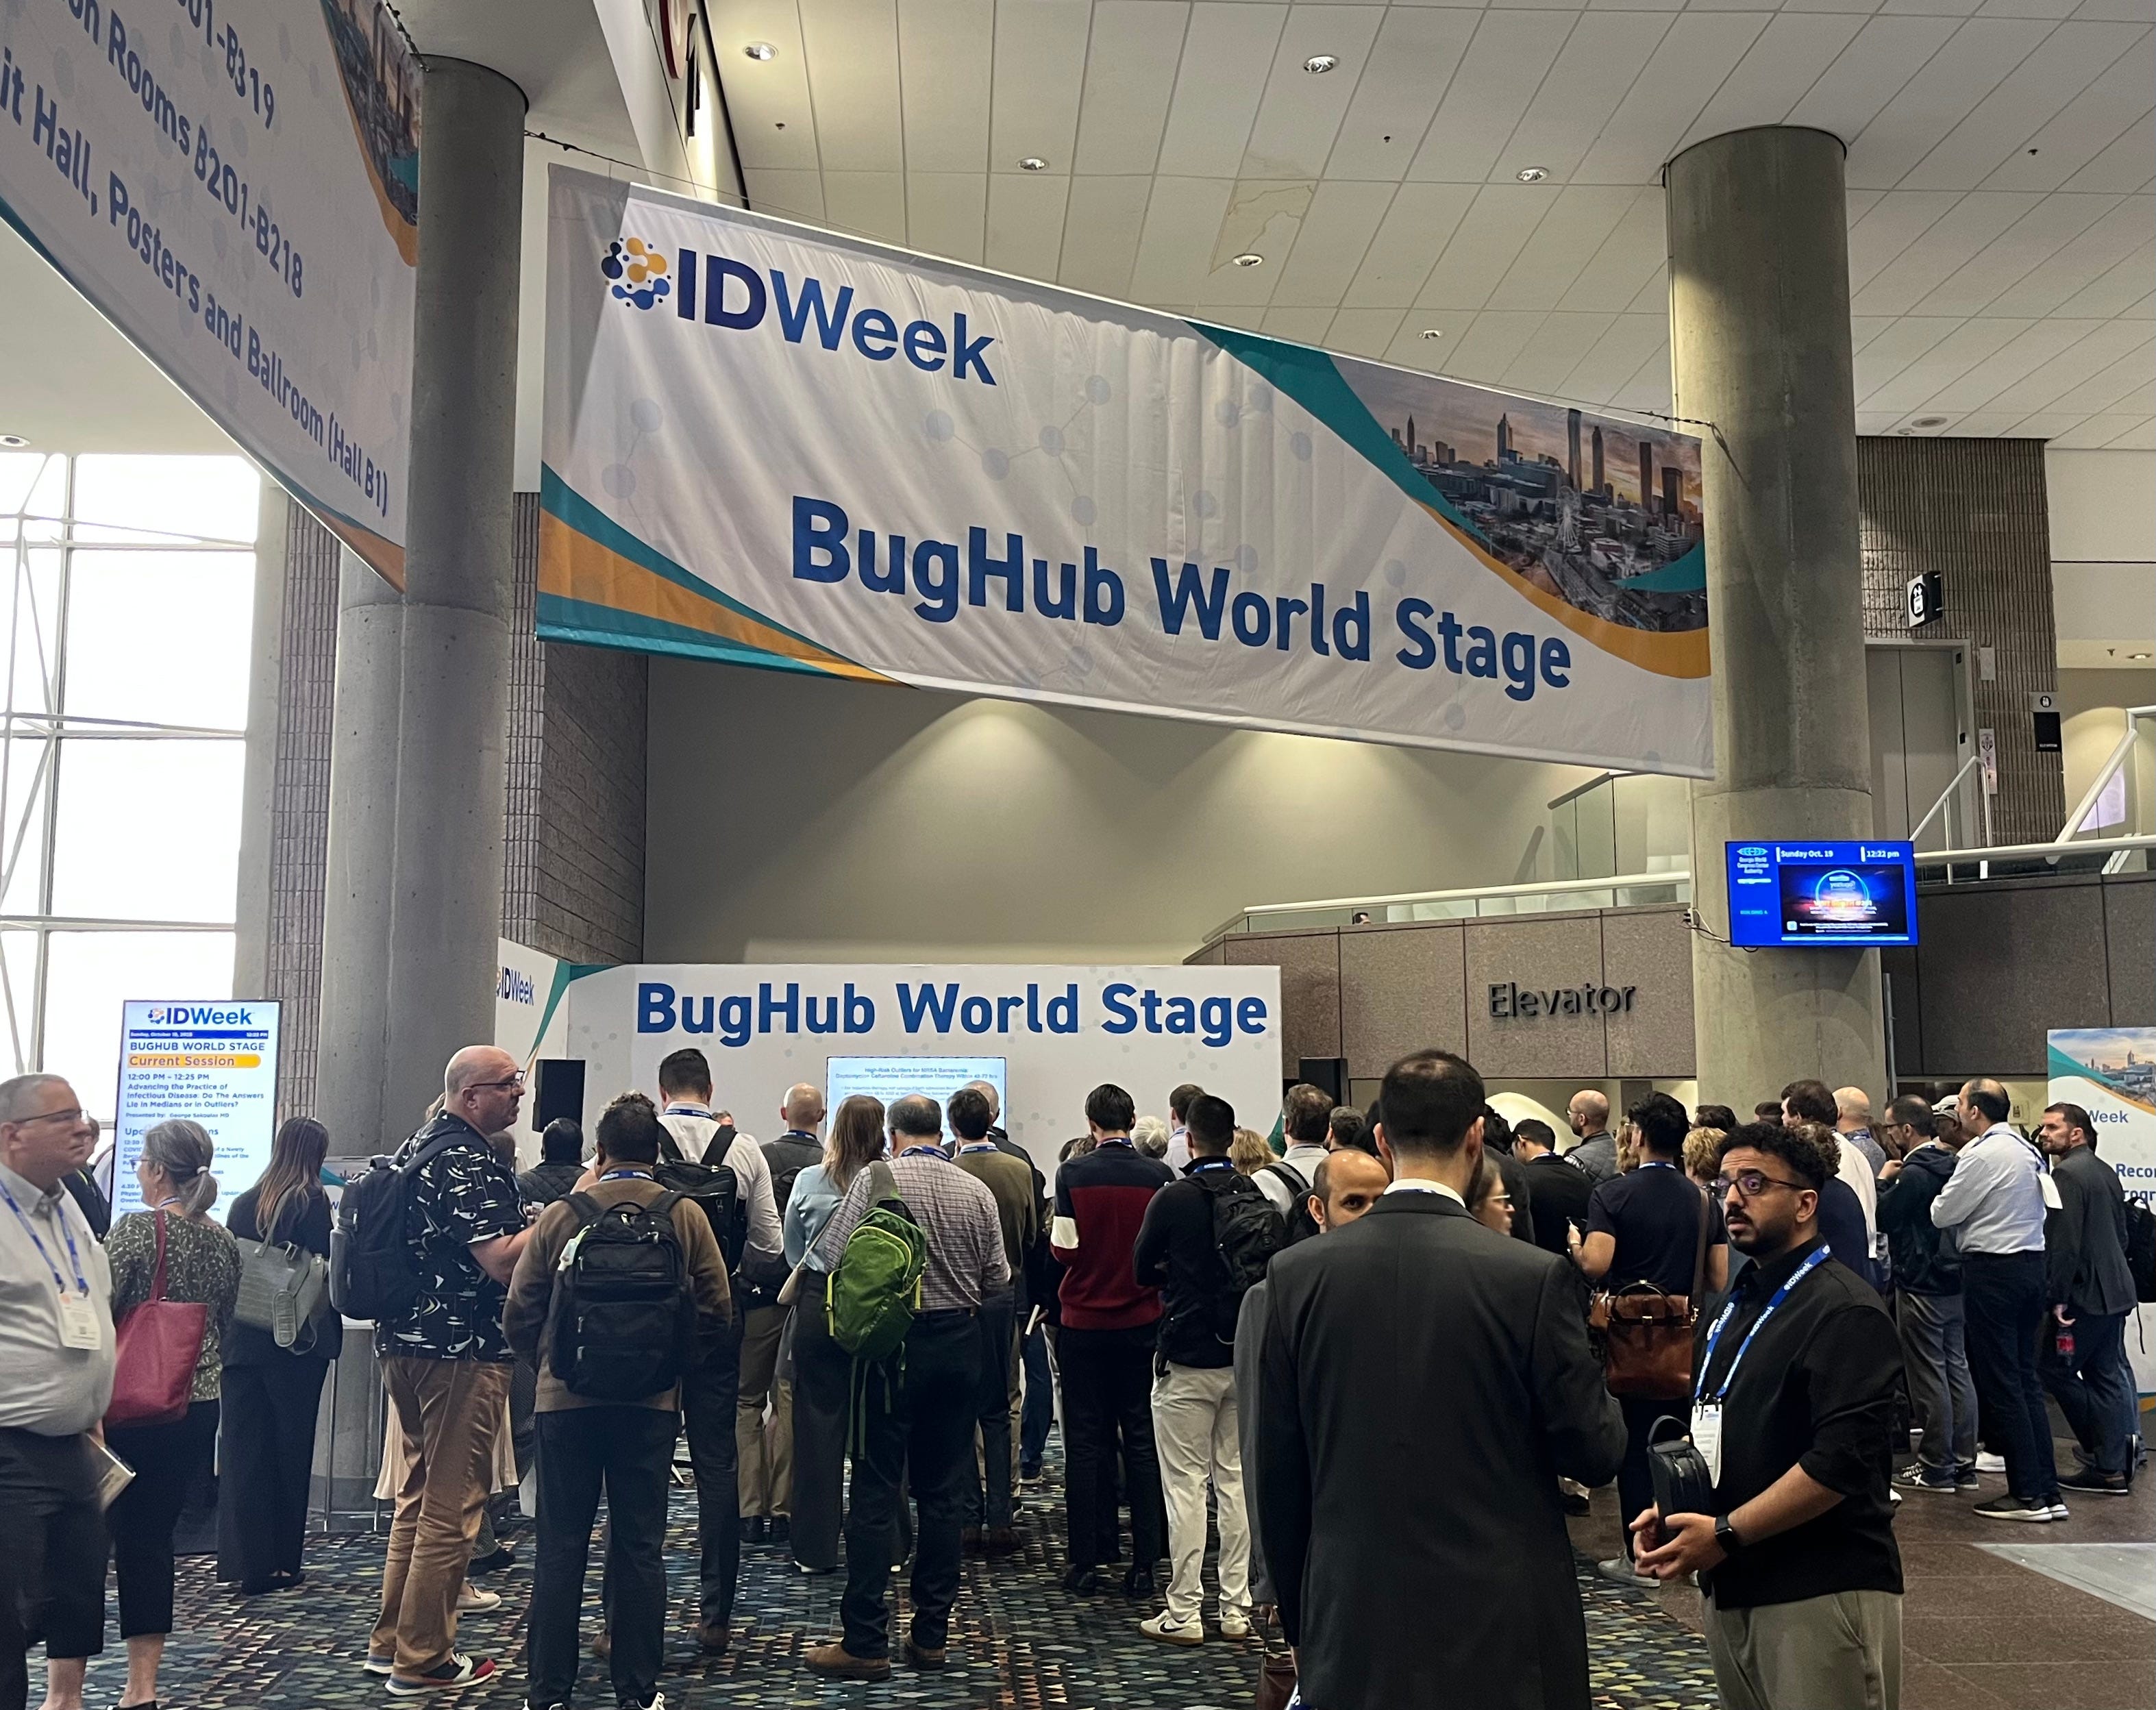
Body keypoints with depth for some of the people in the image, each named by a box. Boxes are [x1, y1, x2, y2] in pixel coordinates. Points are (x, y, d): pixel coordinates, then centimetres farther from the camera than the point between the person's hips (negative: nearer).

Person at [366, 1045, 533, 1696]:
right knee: (452, 1505, -1)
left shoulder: (415, 1148, 13)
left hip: (404, 1342, 10)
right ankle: (424, 1660, 5)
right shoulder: (472, 1164, -18)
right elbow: (503, 1262, -25)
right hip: (462, 1350, -10)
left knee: (418, 1493, 19)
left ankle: (391, 1641, 26)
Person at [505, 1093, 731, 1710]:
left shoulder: (561, 1214, -3)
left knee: (560, 1547, 9)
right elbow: (717, 1308, -3)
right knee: (639, 1548, 9)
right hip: (650, 1403, 0)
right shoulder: (685, 1215, -3)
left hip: (566, 1398, 0)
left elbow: (518, 1315, -1)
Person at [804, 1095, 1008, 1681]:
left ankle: (866, 1643, 2)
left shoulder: (877, 1179, -8)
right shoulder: (977, 1191, 2)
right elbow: (998, 1278, 4)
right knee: (941, 1491, 11)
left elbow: (831, 1255, -11)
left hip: (894, 1341, -4)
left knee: (876, 1491, 0)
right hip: (959, 1342, 4)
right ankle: (932, 1635, 17)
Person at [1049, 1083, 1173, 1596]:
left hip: (1084, 1323, -1)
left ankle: (1086, 1562, 9)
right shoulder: (1158, 1176, -6)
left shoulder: (1072, 1175, -9)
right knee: (1141, 1440, 8)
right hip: (1143, 1322, 1)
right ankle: (1143, 1564, 8)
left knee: (1085, 1442, 7)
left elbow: (1064, 1250, -10)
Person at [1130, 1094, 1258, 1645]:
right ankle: (1237, 1609, 17)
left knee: (1185, 1486, 1)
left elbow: (1143, 1270, 0)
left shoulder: (1173, 1199, -13)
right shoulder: (1255, 1196, -1)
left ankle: (1183, 1614, 6)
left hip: (1187, 1360, -5)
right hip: (1244, 1356, 5)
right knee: (1236, 1481, 12)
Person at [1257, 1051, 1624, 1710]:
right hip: (1500, 1630, -2)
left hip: (1352, 1631, 2)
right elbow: (1594, 1454, -5)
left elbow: (1278, 1476, 2)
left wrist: (1301, 1619, 14)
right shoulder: (1535, 1276, -13)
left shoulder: (1296, 1273, -5)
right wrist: (1600, 1393, 17)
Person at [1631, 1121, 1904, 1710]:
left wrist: (1725, 1534, -20)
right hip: (1731, 1588, 8)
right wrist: (1670, 1509, 3)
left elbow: (1841, 1461, -21)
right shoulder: (1734, 1307, 14)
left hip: (1820, 1595, -8)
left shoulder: (1844, 1311, -13)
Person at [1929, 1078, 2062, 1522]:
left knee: (2000, 1384, -2)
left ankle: (2027, 1494, 1)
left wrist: (1945, 1193, 10)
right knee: (2026, 1380, 12)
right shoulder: (2024, 1150, 12)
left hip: (1993, 1272, -9)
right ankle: (2048, 1491, 14)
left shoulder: (1983, 1155, -15)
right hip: (2031, 1264, 9)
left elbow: (1942, 1214, -10)